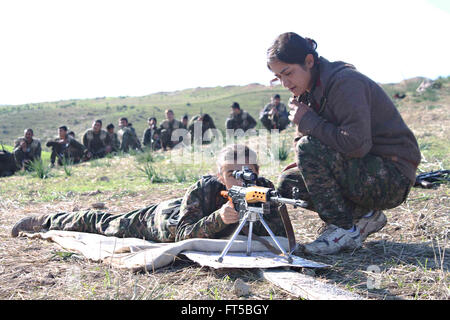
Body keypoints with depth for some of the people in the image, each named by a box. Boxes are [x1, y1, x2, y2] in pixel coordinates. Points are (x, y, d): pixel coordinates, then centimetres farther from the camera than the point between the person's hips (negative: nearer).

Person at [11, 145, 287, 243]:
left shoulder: (263, 190, -29)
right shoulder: (203, 189, -41)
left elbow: (281, 236, -27)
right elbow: (183, 235, -42)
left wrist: (261, 211, -48)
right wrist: (219, 218, -58)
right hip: (164, 219, -2)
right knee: (108, 223, 20)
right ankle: (42, 221, 45)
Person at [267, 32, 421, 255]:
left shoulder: (345, 82, -19)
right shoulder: (310, 92, 8)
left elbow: (356, 144, -30)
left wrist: (308, 121, -19)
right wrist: (302, 164, -6)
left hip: (392, 175, -9)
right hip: (360, 169, 9)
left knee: (309, 149, -25)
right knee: (288, 183, -1)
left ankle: (344, 230, -14)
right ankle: (364, 216, 5)